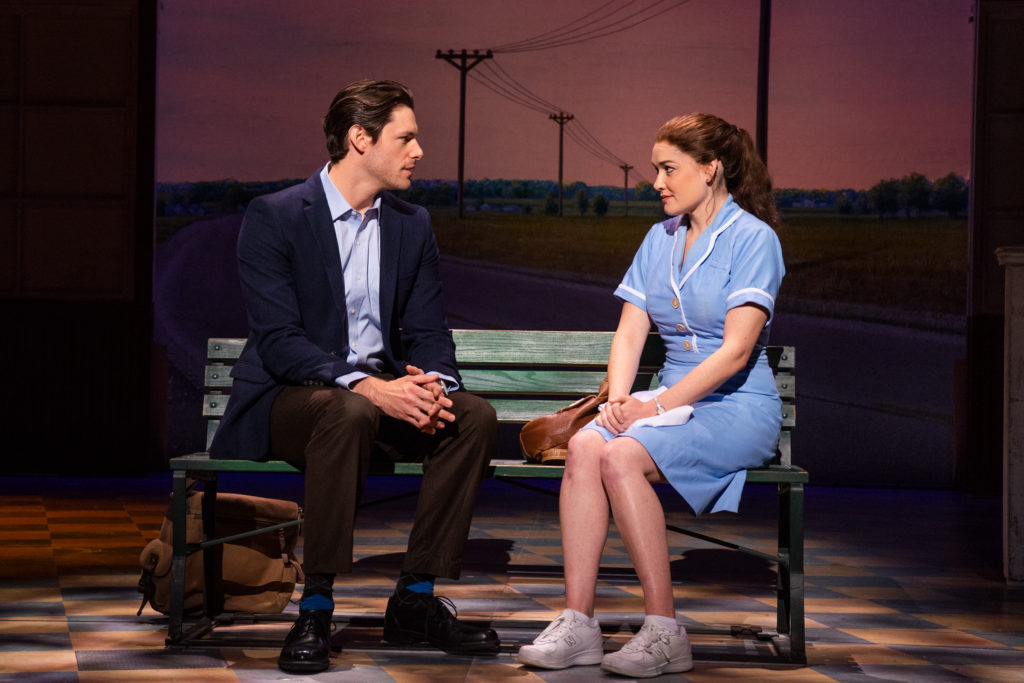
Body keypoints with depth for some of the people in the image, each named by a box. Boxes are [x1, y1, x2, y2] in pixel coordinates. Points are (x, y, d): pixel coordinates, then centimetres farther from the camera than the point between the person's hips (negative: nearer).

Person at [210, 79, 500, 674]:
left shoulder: (413, 225, 10)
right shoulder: (274, 217, -10)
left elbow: (429, 331, 7)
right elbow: (279, 340, -18)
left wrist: (433, 383, -18)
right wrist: (366, 386, -32)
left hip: (381, 392, 6)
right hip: (288, 399, -6)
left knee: (475, 415, -20)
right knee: (349, 413, -38)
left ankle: (417, 598, -13)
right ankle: (316, 609, -30)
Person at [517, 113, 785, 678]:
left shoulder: (752, 239, -7)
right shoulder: (660, 240, 15)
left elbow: (735, 351, -16)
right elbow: (629, 333, 9)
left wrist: (657, 407, -20)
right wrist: (618, 398, -11)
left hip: (737, 405, -6)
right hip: (673, 401, 6)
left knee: (622, 457, -31)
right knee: (584, 446, -25)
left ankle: (664, 632, -27)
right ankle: (577, 623, -28)